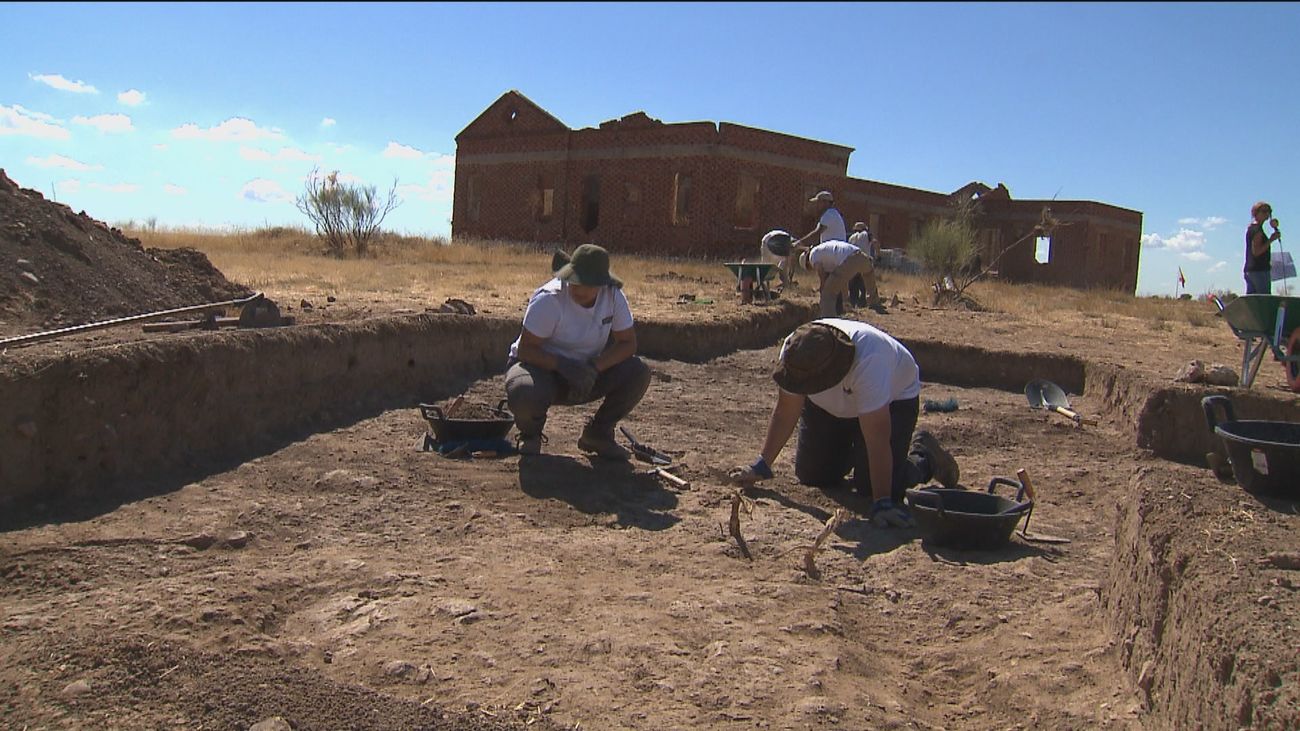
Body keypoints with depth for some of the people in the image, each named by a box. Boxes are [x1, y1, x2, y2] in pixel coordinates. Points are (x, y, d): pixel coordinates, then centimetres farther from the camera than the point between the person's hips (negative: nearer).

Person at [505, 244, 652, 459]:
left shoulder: (613, 296, -12)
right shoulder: (549, 299, -24)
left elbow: (628, 343, -9)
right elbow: (525, 349, -21)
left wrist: (595, 368, -26)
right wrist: (563, 365, -37)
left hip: (586, 370, 4)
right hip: (542, 366, -3)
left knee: (639, 373, -20)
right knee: (524, 395, -39)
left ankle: (598, 433, 3)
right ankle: (531, 433, 2)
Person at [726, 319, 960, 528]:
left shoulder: (868, 361, -45)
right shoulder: (794, 352, -30)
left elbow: (877, 437, -42)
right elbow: (785, 413, -18)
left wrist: (882, 503, -41)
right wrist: (761, 467, -21)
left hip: (893, 399, -4)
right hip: (827, 405, 5)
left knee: (870, 485, -15)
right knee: (811, 476, 0)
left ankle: (924, 457, 15)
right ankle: (850, 452, 32)